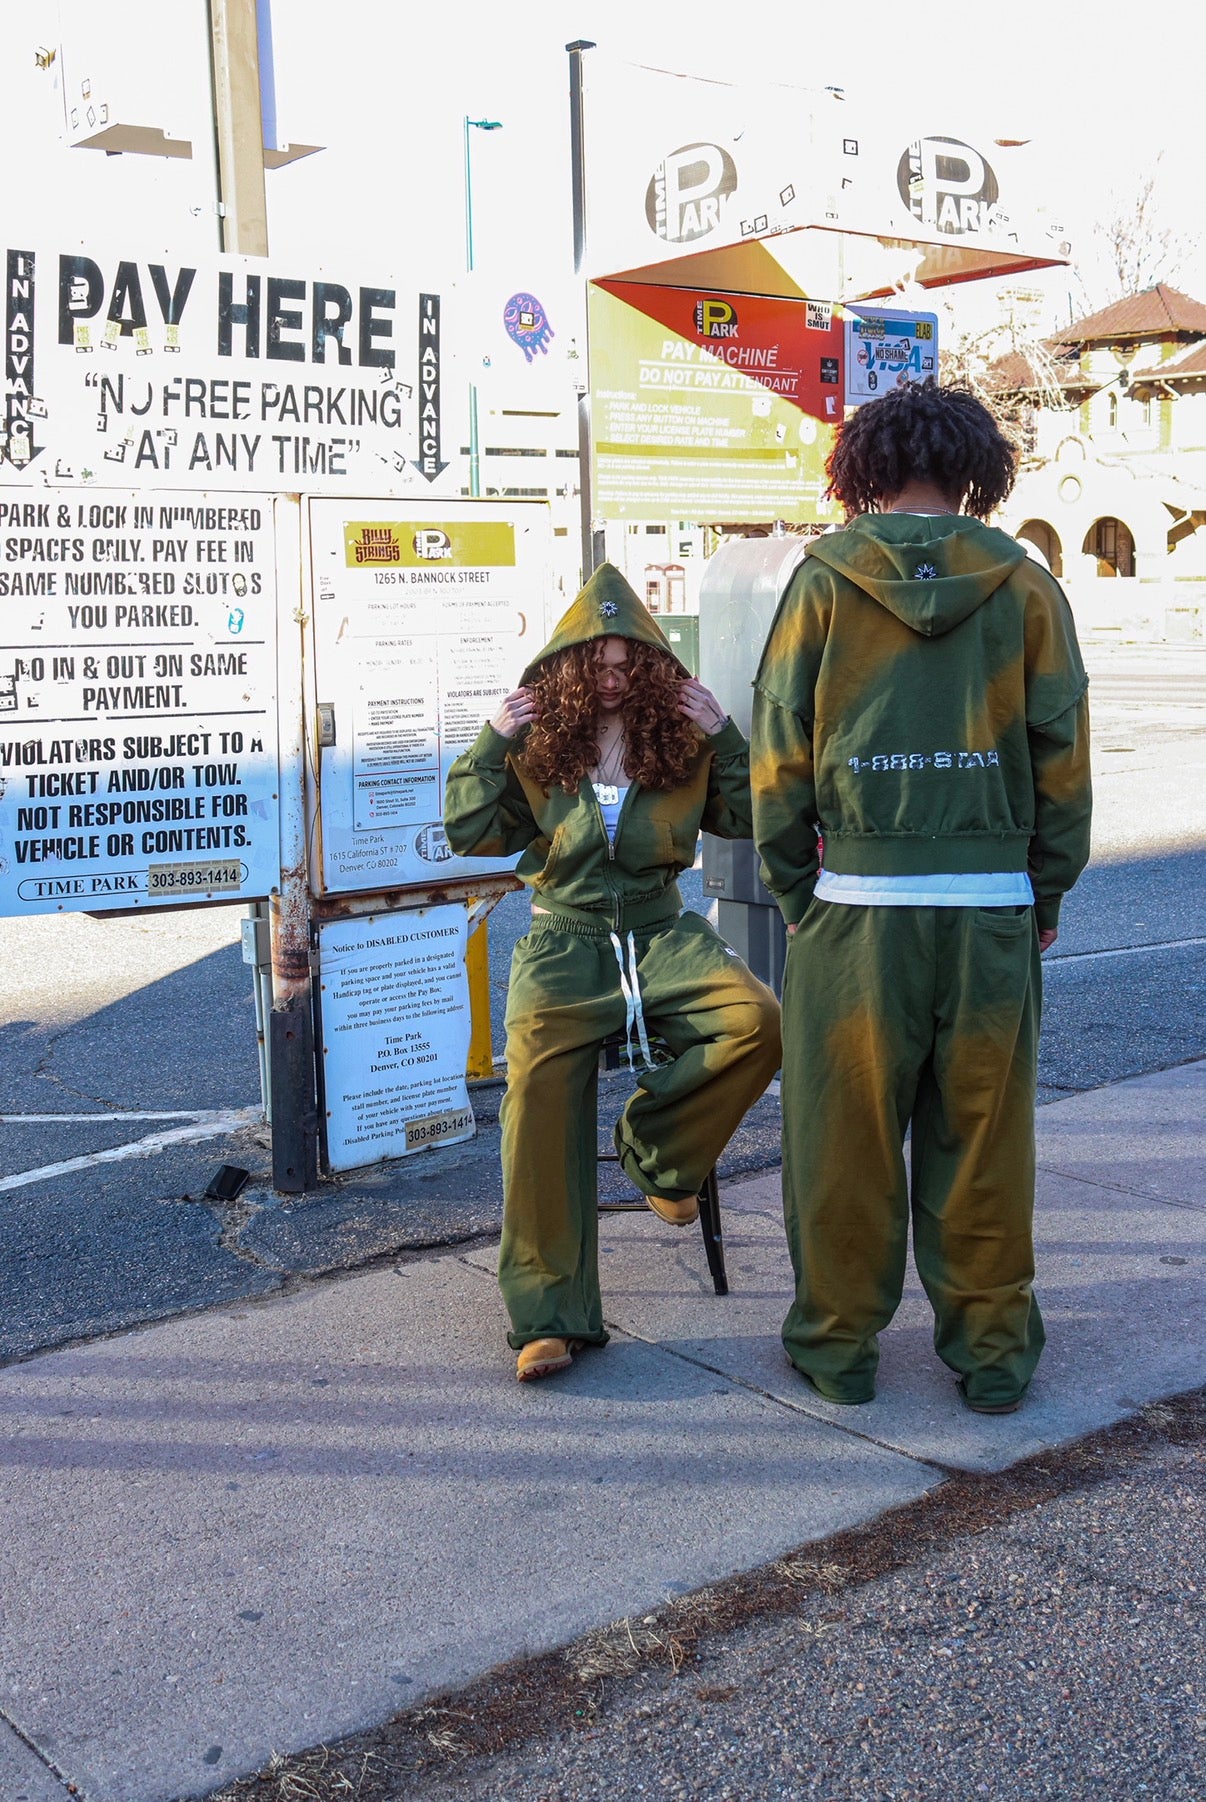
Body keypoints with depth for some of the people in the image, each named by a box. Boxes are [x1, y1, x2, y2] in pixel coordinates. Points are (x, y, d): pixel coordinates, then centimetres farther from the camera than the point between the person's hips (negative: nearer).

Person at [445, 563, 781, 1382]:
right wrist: (492, 740, -4)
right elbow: (470, 833, 3)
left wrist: (724, 735, -3)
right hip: (565, 938, -1)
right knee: (541, 1087, -27)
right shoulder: (536, 743, 6)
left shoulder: (684, 740, 8)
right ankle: (551, 1314, -21)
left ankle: (658, 1147, 0)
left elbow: (750, 818, 6)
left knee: (757, 1022, -29)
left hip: (662, 931, 2)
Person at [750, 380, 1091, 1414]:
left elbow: (780, 753, 0)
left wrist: (794, 892, 9)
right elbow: (1063, 760, 5)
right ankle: (993, 1347, 21)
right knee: (984, 1140, 11)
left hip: (858, 904, -1)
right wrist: (1047, 898, 13)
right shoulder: (1025, 586, 4)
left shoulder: (826, 578, 0)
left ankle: (839, 1341, 21)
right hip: (993, 910, 2)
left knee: (847, 1136, 9)